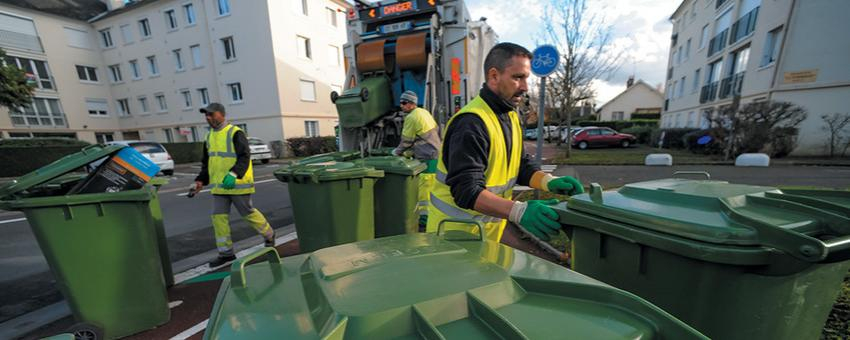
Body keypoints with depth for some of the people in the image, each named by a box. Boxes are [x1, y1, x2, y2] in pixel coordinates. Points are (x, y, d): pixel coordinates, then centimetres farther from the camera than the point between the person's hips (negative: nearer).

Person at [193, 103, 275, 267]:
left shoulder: (235, 133, -11)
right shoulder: (210, 136, 13)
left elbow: (244, 157, -20)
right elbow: (207, 162, 19)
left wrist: (233, 174, -34)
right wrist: (201, 180, 7)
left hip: (237, 184, -7)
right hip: (219, 186, 7)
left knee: (248, 213, 4)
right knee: (219, 217, 5)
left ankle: (269, 235, 26)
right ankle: (226, 252, 16)